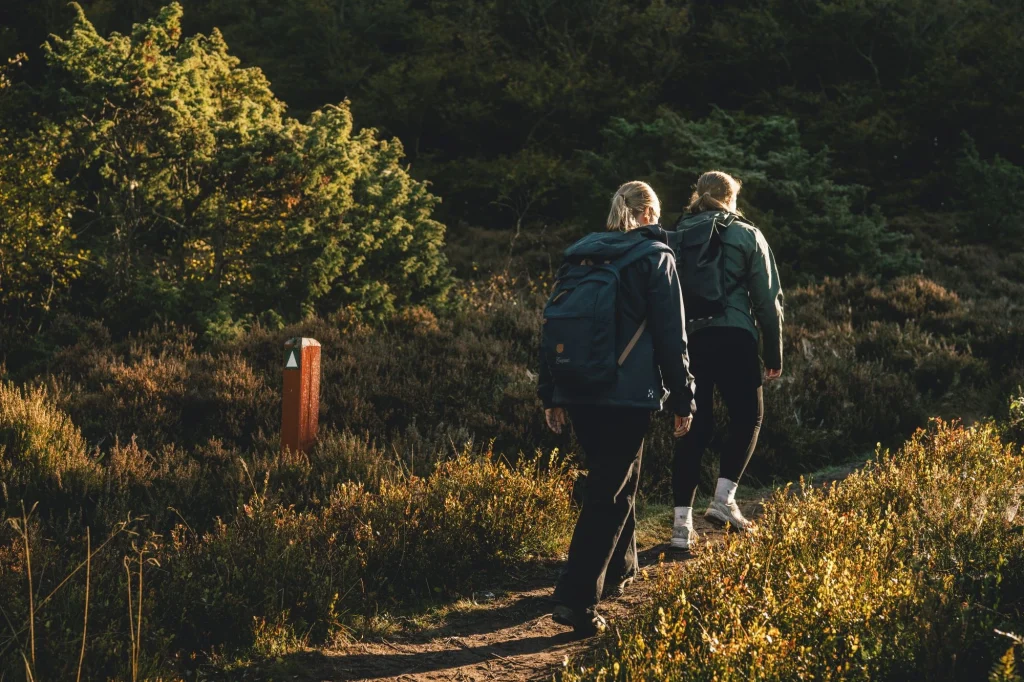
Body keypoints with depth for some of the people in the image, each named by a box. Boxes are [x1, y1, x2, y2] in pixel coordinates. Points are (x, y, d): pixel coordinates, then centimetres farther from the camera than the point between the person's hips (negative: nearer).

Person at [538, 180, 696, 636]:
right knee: (609, 493, -4)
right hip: (627, 395, -6)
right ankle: (576, 598, -10)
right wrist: (682, 400, 1)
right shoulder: (655, 256, -3)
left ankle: (619, 569, 38)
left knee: (617, 477, 24)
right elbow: (671, 336, -5)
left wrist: (551, 394, 17)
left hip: (576, 393, 6)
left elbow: (553, 324, 12)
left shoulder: (579, 255, 12)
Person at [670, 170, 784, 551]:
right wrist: (774, 354, 10)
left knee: (695, 427, 8)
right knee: (747, 417, 13)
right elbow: (767, 298, 4)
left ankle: (682, 523, 4)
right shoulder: (747, 235, 5)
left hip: (687, 339, 3)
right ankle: (724, 500, 0)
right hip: (733, 338, -3)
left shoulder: (676, 237, 12)